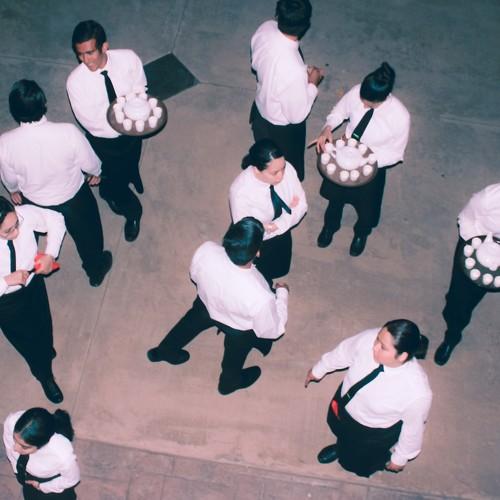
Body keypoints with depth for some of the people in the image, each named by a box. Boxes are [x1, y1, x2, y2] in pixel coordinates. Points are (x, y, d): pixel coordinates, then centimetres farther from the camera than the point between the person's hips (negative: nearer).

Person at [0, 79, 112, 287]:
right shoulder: (68, 133, -35)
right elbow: (89, 162, -16)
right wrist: (95, 173, 9)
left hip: (34, 201, 2)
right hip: (73, 197, -1)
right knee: (87, 233, 29)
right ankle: (96, 270, 55)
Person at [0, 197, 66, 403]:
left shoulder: (25, 214, -32)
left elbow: (55, 220, -12)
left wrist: (50, 254, -19)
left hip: (33, 284, 3)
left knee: (44, 328, 29)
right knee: (26, 341, 22)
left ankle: (46, 352, 67)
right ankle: (44, 375, 55)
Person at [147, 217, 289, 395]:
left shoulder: (206, 250, -36)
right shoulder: (260, 298, -44)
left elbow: (195, 275, -10)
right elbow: (272, 330, -22)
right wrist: (282, 293, -9)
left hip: (206, 302, 3)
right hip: (238, 328, -3)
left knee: (194, 320, 37)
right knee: (234, 356, 32)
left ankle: (163, 351, 65)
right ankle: (229, 381, 65)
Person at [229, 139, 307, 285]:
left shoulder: (287, 169, -27)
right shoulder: (240, 191, -40)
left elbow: (301, 204, -14)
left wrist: (279, 224, -31)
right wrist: (289, 211, -30)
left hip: (283, 234, 4)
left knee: (281, 270, 28)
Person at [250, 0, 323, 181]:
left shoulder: (265, 28, -25)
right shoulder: (294, 71, -46)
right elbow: (297, 115, -27)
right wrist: (312, 83, -14)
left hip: (261, 107, 6)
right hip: (281, 128, -6)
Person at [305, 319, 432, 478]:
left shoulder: (417, 392, -42)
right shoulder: (369, 338, -33)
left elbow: (413, 427, -21)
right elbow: (344, 351, -10)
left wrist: (400, 458, -3)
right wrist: (319, 369, 9)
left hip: (375, 433, -4)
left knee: (354, 463, 24)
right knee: (338, 427, 34)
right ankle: (343, 446, 71)